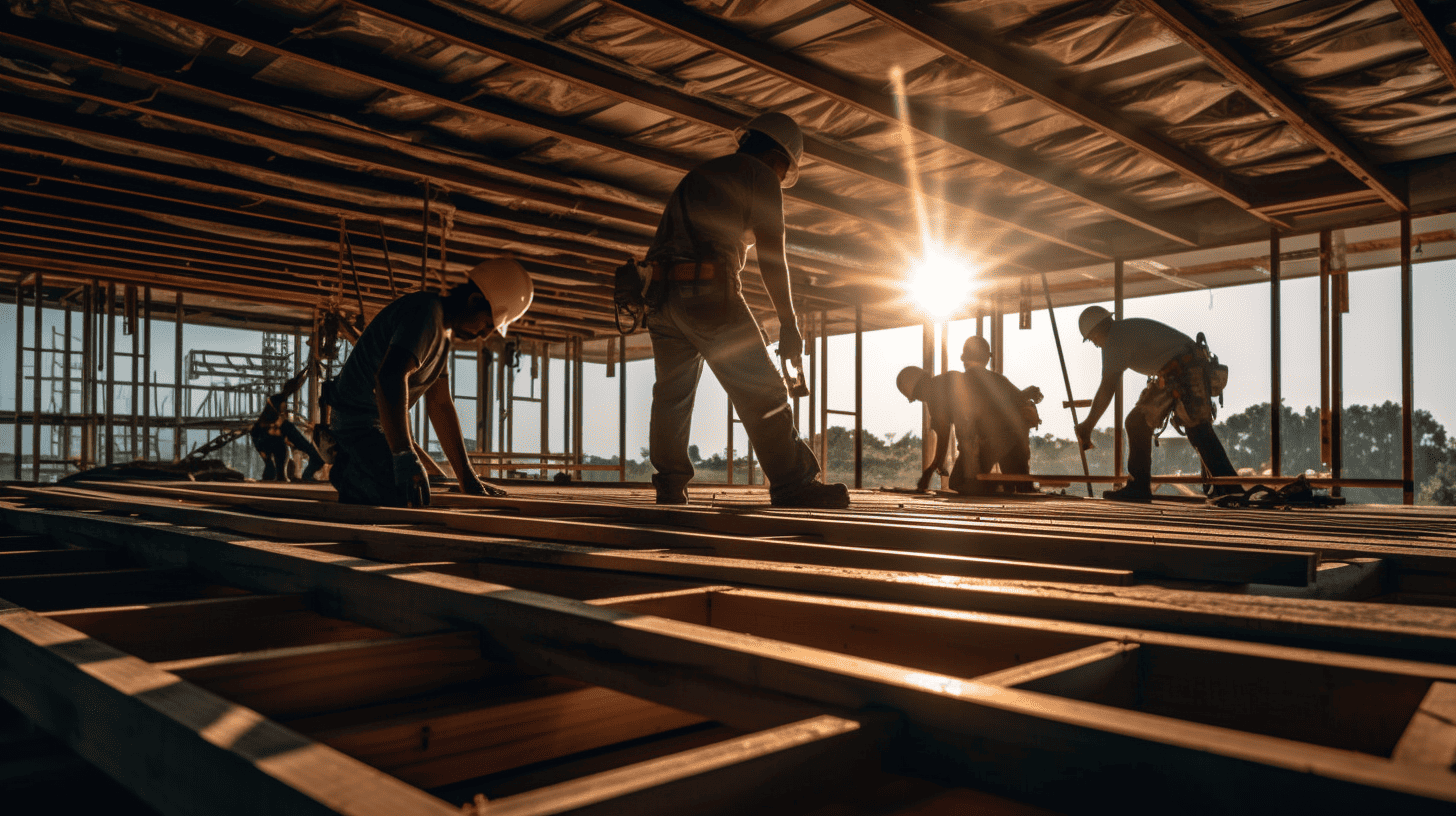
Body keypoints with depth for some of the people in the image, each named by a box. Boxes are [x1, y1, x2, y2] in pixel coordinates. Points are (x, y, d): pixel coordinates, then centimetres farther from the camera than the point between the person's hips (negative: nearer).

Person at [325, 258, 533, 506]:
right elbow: (390, 376, -39)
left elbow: (440, 405, 10)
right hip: (359, 423, -10)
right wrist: (404, 456, -46)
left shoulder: (443, 331, 11)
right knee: (410, 505, -27)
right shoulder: (427, 311, -22)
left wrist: (468, 480, 6)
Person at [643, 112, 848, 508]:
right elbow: (771, 256, -2)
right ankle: (794, 486, -7)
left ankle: (670, 487, 18)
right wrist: (789, 323, 3)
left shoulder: (695, 176, 29)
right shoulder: (760, 177, 5)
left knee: (671, 393, 15)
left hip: (663, 293, 8)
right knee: (761, 391, -5)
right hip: (708, 292, -7)